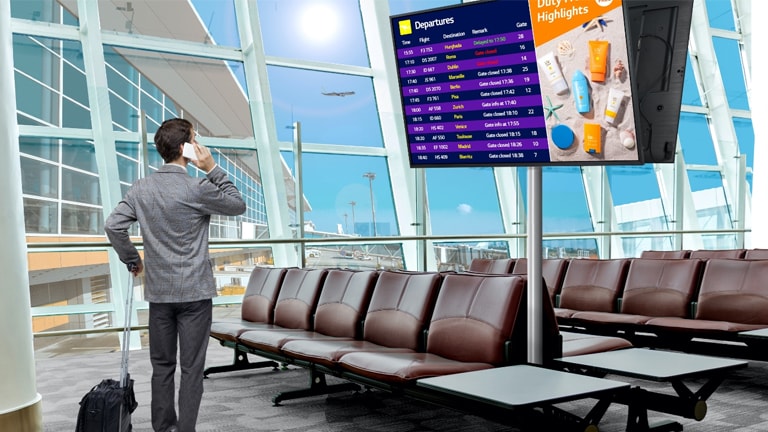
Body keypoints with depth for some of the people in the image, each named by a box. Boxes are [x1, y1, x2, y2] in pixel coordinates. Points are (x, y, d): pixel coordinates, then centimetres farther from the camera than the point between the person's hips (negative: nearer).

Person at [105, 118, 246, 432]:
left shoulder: (141, 188, 2)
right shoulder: (197, 189, -12)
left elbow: (113, 226, -2)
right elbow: (238, 206, 1)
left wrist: (132, 260, 11)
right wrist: (214, 170, -2)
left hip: (158, 292, 5)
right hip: (195, 291, -4)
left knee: (162, 365, 14)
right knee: (191, 368, 3)